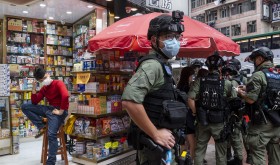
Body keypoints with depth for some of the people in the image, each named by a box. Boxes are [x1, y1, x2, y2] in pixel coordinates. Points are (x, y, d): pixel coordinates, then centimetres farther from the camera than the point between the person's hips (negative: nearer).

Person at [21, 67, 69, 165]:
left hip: (58, 111, -8)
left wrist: (61, 111, -24)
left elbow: (65, 96, -28)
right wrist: (34, 88, 2)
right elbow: (34, 103, 12)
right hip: (49, 109, 8)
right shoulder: (43, 88, 14)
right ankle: (42, 127, -4)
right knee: (24, 107, 1)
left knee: (51, 134, -24)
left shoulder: (58, 83, -9)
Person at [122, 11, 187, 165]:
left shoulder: (162, 65, 11)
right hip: (153, 142, -9)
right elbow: (129, 101, -33)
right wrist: (155, 134, -24)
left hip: (160, 141, 9)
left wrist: (162, 132, 15)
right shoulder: (153, 65, -20)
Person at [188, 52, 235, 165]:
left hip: (202, 121, 1)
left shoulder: (199, 81, -6)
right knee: (221, 152, 14)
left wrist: (196, 113, -1)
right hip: (219, 122, -1)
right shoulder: (226, 83, -8)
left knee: (199, 149, 15)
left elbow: (190, 99, -13)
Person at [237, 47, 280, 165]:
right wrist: (248, 89, 17)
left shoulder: (258, 75, -13)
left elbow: (251, 99, -20)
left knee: (258, 153, 0)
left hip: (261, 123, -8)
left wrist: (240, 92, 0)